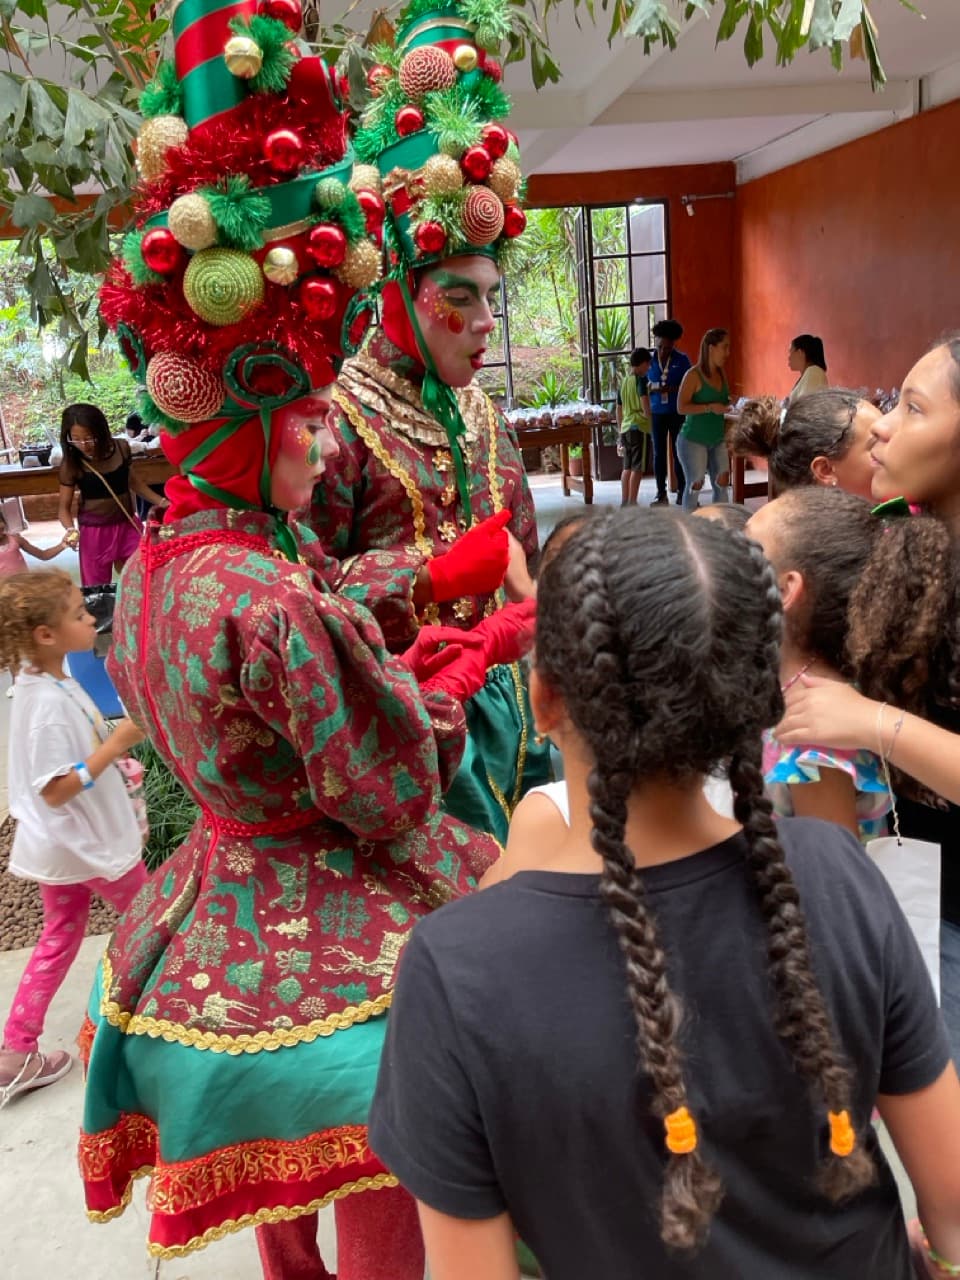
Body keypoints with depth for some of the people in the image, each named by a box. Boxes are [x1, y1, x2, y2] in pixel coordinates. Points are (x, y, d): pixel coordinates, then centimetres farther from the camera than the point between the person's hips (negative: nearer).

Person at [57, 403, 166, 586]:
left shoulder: (121, 448, -7)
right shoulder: (71, 465, -15)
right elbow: (64, 507, -8)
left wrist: (161, 501, 7)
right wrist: (71, 529, -28)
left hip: (127, 526, 3)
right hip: (93, 532, -2)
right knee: (97, 590, 4)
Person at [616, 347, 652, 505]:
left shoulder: (623, 382, 14)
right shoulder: (641, 379, -8)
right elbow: (645, 405, -20)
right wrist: (647, 414, 0)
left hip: (625, 428, 7)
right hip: (639, 428, -7)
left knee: (627, 467, 13)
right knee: (637, 468, -6)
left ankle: (624, 502, 16)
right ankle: (632, 503, -8)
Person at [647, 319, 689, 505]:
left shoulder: (682, 359, -3)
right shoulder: (649, 359, 3)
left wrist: (674, 388, -20)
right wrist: (652, 387, -16)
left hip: (678, 413, -2)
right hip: (657, 413, 2)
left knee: (678, 452, 1)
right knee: (659, 453, 4)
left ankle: (681, 492, 8)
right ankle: (661, 493, 11)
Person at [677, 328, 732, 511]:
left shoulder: (721, 374, 8)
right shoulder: (693, 375, -12)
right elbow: (682, 407, -18)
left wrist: (732, 403, 2)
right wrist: (710, 408, -26)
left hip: (717, 439, 6)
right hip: (693, 440, -6)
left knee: (722, 483, 3)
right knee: (695, 485, -1)